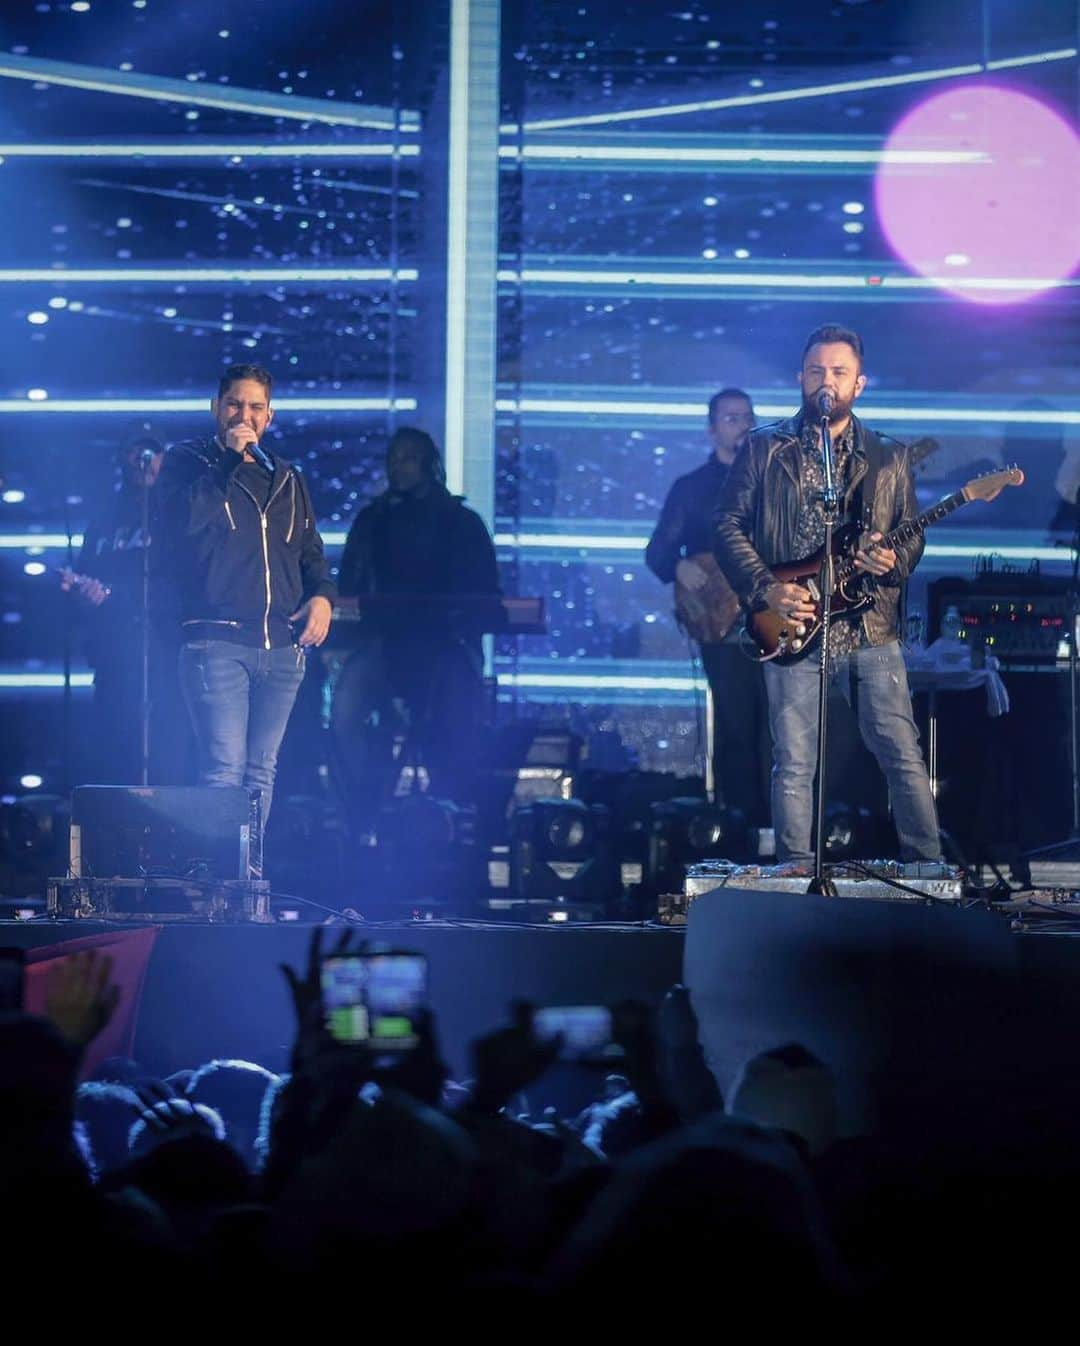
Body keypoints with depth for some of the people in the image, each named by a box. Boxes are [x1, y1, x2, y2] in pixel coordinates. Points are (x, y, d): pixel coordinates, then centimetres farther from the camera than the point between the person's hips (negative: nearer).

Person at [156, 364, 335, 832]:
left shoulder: (286, 478, 20)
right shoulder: (187, 461, 6)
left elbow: (311, 552, 25)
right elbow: (184, 522, -13)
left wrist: (322, 596, 4)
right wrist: (229, 459, -12)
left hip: (282, 647, 5)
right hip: (217, 641, -5)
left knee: (262, 771, 5)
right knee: (225, 768, -14)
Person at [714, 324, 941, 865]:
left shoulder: (889, 459, 11)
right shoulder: (764, 449, 7)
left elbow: (913, 537, 12)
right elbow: (729, 526, 3)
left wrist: (893, 560, -11)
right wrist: (766, 589, -10)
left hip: (870, 625, 1)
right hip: (792, 626, -1)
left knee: (903, 755, -4)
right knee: (793, 764, -1)